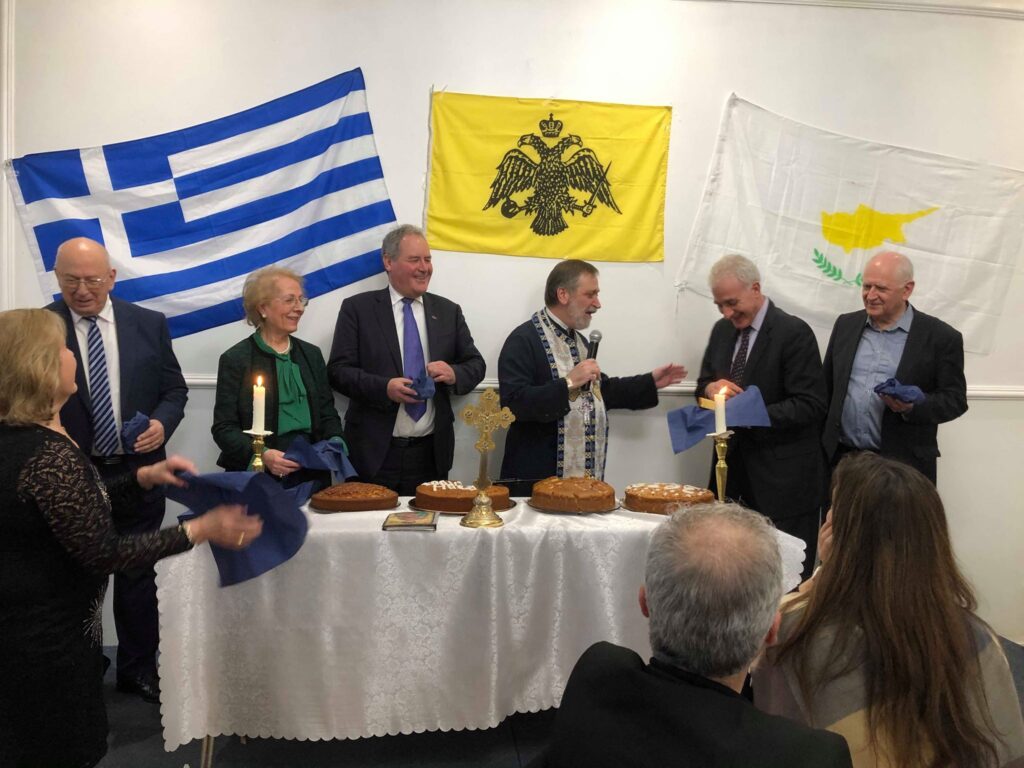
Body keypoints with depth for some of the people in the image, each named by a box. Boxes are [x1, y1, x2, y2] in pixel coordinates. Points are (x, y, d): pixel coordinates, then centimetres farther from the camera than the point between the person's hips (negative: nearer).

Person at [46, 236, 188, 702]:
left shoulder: (149, 324, 1)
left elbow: (174, 389, 7)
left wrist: (162, 422, -13)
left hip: (138, 471, 2)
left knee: (138, 576, 13)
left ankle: (139, 669, 30)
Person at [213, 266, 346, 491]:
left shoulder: (312, 355, 12)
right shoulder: (235, 360, -3)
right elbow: (223, 427, -6)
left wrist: (336, 442, -6)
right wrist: (262, 455, -22)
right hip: (257, 479, -4)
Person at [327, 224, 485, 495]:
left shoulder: (449, 311, 10)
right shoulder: (357, 308, 1)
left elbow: (476, 365, 12)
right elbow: (337, 370, -4)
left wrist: (454, 374, -11)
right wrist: (384, 388, -20)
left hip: (432, 452, 3)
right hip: (376, 453, -3)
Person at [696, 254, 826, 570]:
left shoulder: (794, 333, -11)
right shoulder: (722, 330, 10)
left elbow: (810, 405, -15)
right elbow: (704, 383, 19)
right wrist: (710, 388, -5)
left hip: (782, 475, -6)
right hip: (732, 466, 6)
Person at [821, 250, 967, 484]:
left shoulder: (941, 337, -2)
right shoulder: (845, 325, 10)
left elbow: (955, 400, -2)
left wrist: (911, 407, -21)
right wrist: (816, 446, 9)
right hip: (840, 458, 3)